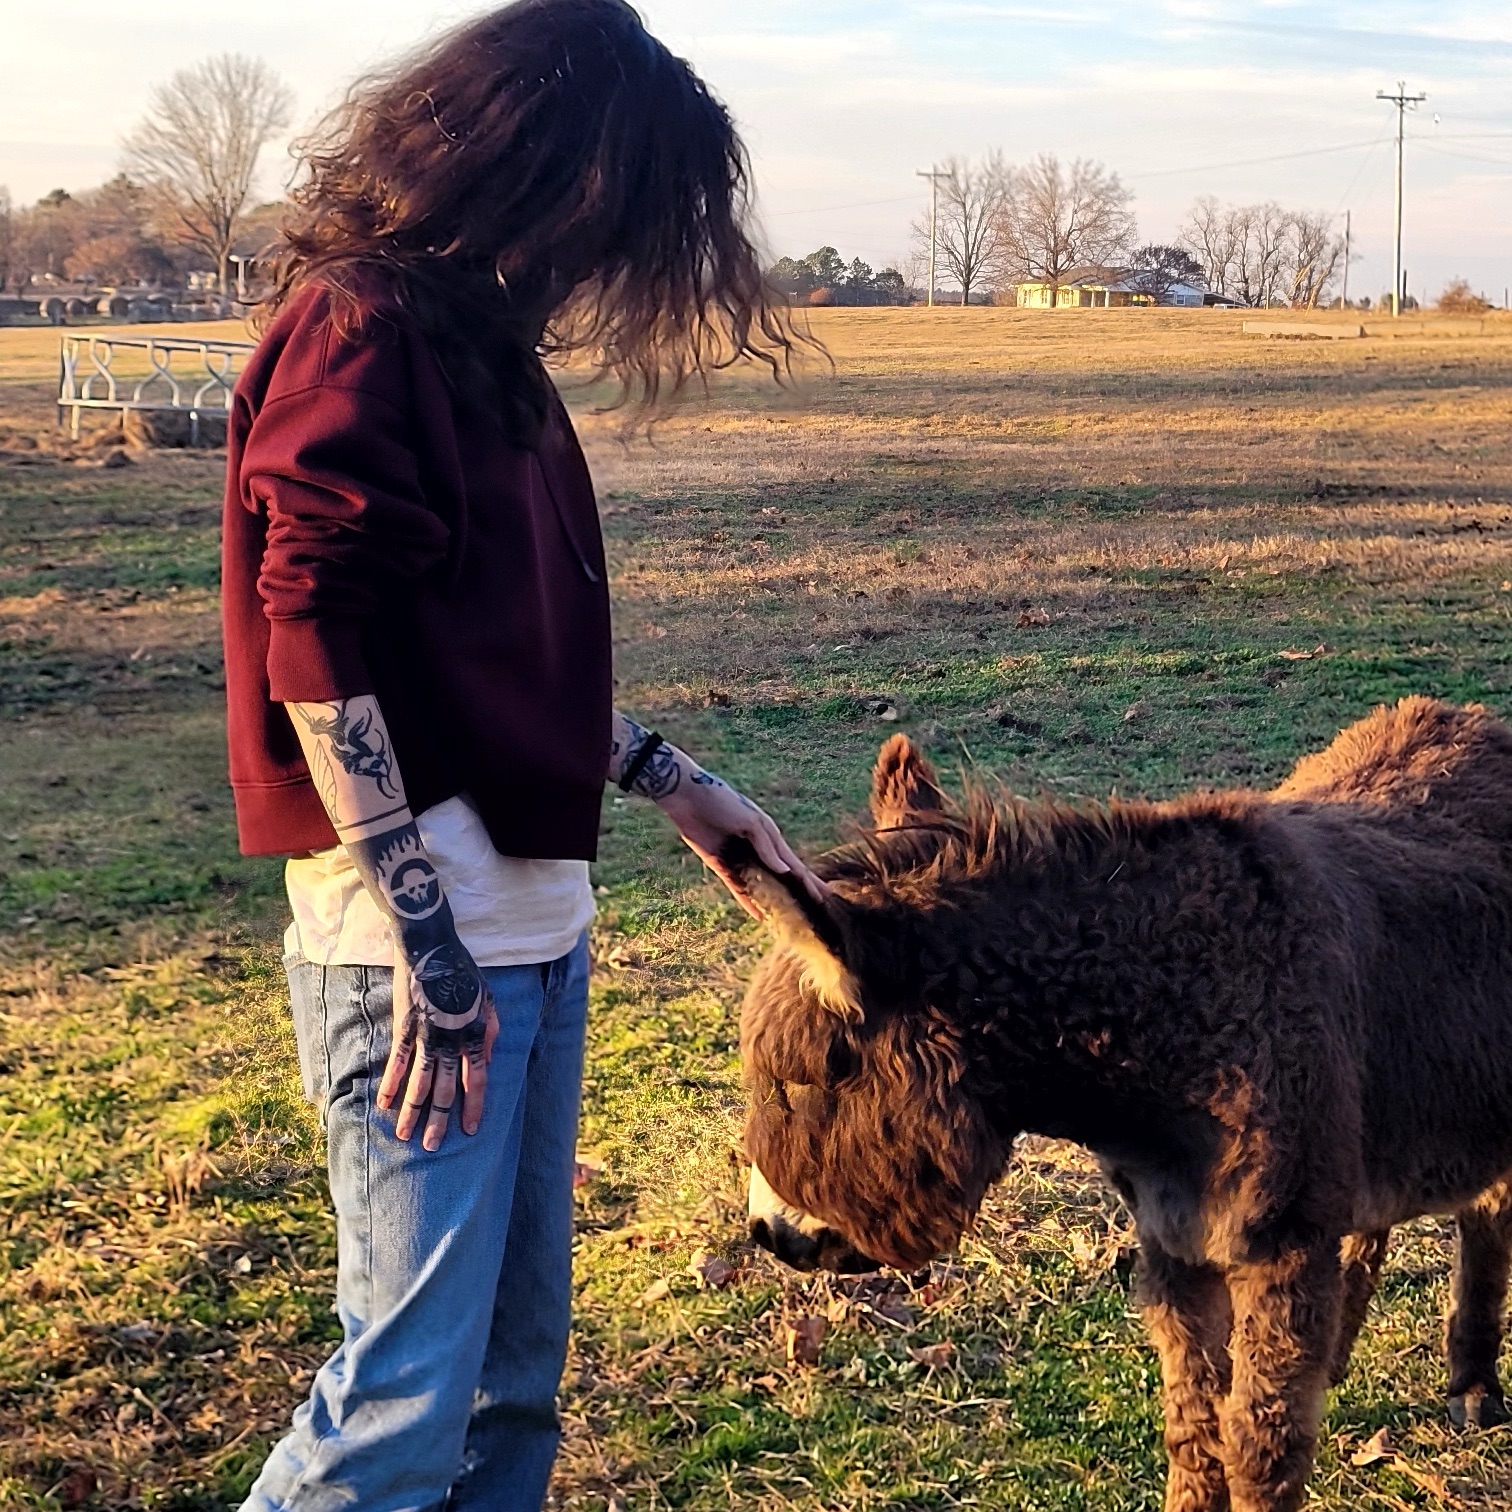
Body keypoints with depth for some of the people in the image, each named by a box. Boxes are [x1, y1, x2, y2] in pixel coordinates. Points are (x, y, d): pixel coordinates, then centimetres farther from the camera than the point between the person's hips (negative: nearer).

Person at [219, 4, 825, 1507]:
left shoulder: (484, 341, 14)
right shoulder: (357, 329, -14)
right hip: (422, 945, -9)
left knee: (519, 1362, 16)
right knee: (413, 1389, -4)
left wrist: (669, 779, 15)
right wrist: (422, 951, -20)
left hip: (533, 923, 9)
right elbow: (318, 660, -19)